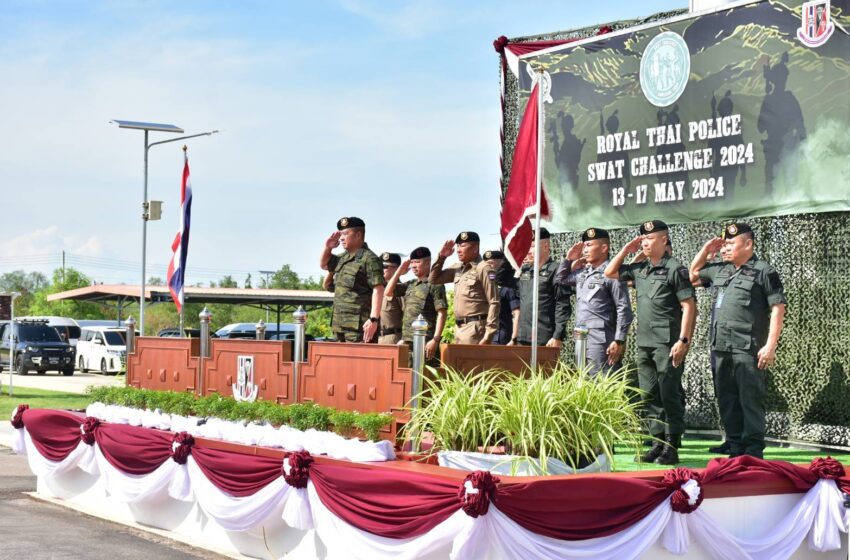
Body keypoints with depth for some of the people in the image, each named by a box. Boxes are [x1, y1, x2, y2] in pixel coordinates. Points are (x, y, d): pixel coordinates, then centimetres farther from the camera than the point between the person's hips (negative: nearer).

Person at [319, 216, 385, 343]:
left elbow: (378, 290, -17)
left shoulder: (369, 259, -10)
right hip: (340, 325, 9)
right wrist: (328, 248, 16)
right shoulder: (343, 258, 17)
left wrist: (373, 319, -24)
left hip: (359, 326, -9)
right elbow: (323, 265, 36)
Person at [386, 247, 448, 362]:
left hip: (425, 343, -8)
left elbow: (442, 314, -10)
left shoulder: (435, 285, -4)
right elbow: (389, 292, 19)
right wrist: (399, 271, 12)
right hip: (407, 341, 8)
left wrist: (435, 340, -17)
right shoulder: (410, 284, 19)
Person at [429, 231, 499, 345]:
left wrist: (488, 336, -16)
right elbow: (433, 279, 25)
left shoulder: (483, 269, -8)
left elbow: (494, 304, -12)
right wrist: (441, 257, 11)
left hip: (475, 329, -8)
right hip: (459, 329, 8)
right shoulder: (457, 268, 15)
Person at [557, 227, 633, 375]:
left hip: (601, 342, -8)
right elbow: (560, 279, 34)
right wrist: (569, 259, 18)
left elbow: (624, 310, -12)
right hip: (581, 340, 8)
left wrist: (619, 341, -16)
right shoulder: (582, 272, 16)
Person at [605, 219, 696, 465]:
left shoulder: (674, 269, -6)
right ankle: (658, 442, 17)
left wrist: (683, 341, -16)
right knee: (650, 397, 10)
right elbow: (610, 272, 24)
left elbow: (689, 307, -10)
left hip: (667, 344, -7)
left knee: (670, 396, -3)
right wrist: (627, 249, 12)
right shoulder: (639, 269, 14)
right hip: (644, 344, 7)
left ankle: (671, 448, 0)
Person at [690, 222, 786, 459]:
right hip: (721, 348, 7)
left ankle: (753, 452, -1)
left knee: (750, 401, -5)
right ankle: (735, 450, 18)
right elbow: (693, 274, 33)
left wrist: (770, 345, -16)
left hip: (748, 349, -7)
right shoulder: (721, 270, 17)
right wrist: (706, 250, 17)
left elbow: (778, 308, -8)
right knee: (727, 401, 10)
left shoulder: (763, 271, -4)